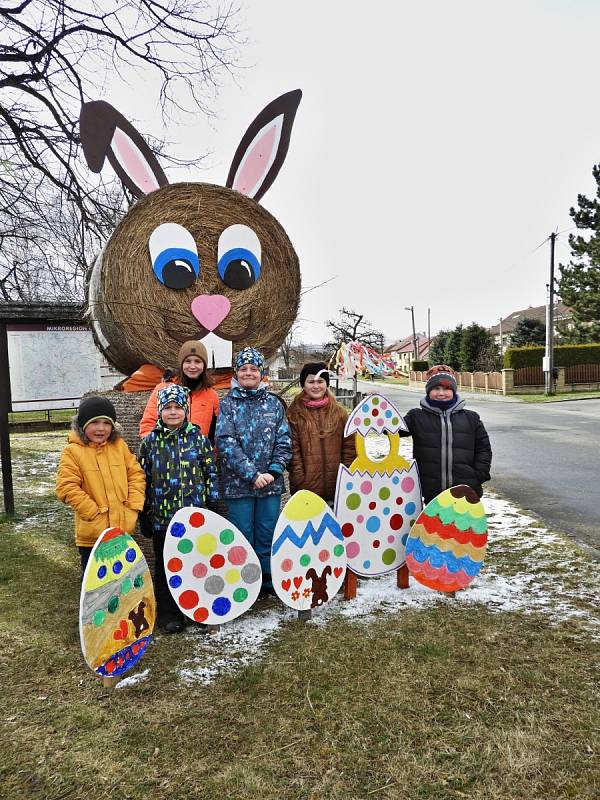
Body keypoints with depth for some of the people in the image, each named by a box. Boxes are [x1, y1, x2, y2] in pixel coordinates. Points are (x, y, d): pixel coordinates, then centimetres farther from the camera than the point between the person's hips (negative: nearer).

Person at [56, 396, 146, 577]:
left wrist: (134, 507, -4)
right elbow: (67, 488, -13)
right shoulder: (73, 451, -9)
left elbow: (136, 474, 5)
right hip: (92, 533, -3)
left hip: (123, 529, 3)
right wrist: (93, 512, -15)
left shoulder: (119, 445, 2)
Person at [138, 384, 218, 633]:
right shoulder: (150, 442, 0)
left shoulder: (198, 438, -1)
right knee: (165, 566, 11)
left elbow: (211, 473, 3)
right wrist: (144, 517, 4)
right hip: (162, 517, 1)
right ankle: (167, 613, 27)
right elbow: (143, 480, 5)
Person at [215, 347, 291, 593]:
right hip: (238, 484, -2)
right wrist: (252, 474, -15)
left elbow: (284, 441, 4)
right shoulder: (227, 404, 0)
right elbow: (226, 443, -10)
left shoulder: (274, 403, 8)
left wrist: (273, 471, -10)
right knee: (242, 536, 6)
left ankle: (268, 580, 27)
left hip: (270, 482, 3)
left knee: (268, 534, 11)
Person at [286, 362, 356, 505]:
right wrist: (299, 479, -9)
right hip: (306, 487, -2)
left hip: (336, 487, 2)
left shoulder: (340, 412, 8)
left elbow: (349, 446, 8)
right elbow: (292, 449, -3)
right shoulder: (294, 414, 1)